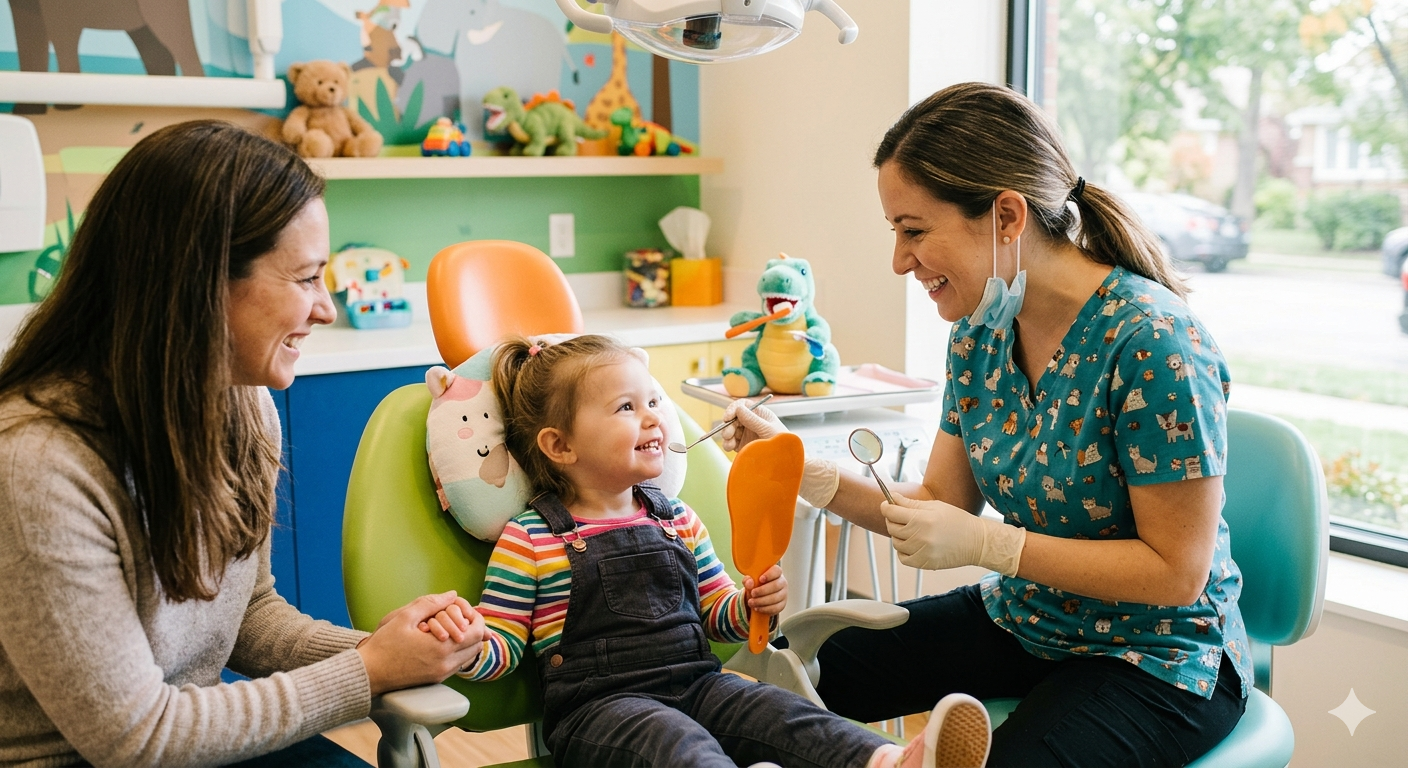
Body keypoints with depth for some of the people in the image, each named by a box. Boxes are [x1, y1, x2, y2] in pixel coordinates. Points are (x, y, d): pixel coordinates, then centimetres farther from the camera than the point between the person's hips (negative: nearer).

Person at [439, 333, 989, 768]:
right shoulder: (530, 539, 0)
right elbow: (502, 646, 2)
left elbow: (716, 615, 23)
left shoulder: (676, 519, 16)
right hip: (598, 703, -6)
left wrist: (752, 605, 1)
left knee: (781, 712, -21)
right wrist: (469, 642, -21)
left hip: (695, 682, 6)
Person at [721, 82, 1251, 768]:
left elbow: (1178, 571, -21)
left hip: (1157, 658, -6)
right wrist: (803, 471, -10)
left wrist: (986, 544, -26)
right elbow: (942, 504, 3)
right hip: (1021, 621, 6)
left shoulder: (1154, 342, -25)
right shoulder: (979, 332, -2)